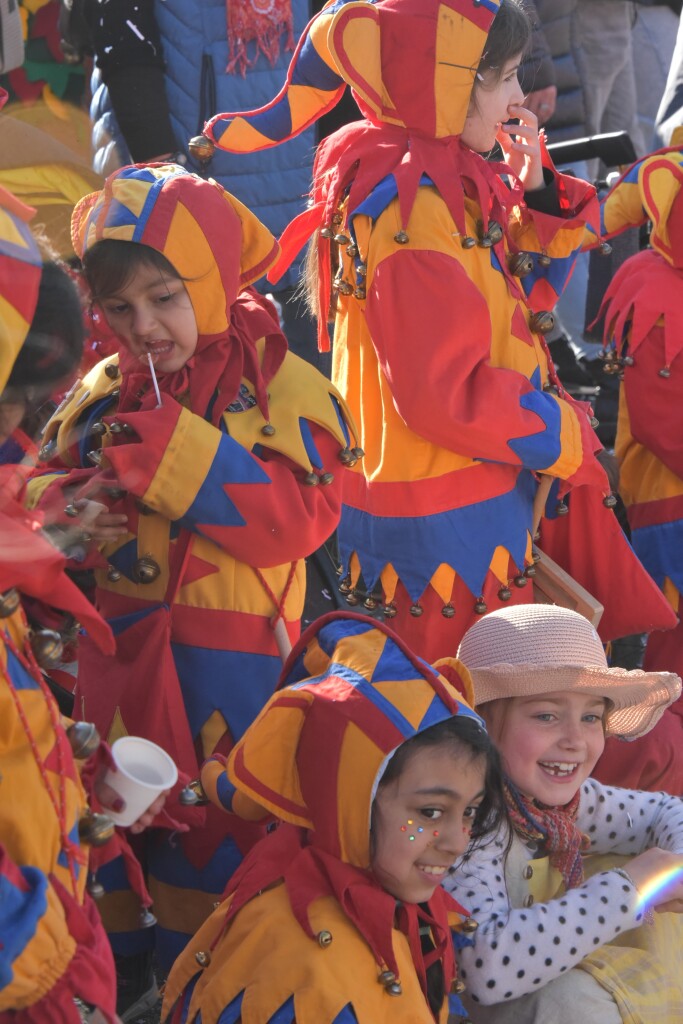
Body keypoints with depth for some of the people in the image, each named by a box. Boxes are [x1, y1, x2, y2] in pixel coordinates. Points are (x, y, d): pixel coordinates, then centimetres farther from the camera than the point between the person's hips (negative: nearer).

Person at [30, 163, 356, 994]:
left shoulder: (279, 386, -9)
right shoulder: (103, 391, 7)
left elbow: (298, 519, -20)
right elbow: (49, 479, 15)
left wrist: (177, 452, -24)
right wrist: (70, 511, -10)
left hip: (227, 652, -5)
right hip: (113, 640, 5)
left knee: (209, 814, 5)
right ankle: (110, 947, 33)